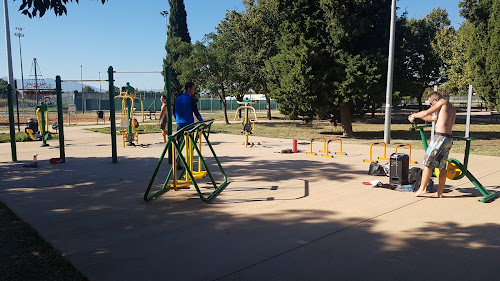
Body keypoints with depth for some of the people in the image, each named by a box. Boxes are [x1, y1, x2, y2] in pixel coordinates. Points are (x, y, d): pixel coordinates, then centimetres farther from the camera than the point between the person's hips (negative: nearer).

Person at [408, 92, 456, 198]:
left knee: (428, 162, -3)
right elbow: (432, 118, 32)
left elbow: (426, 113, -4)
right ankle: (440, 192, 14)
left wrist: (414, 115, 12)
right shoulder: (452, 108, 25)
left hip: (440, 136, -9)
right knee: (442, 166, 11)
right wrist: (418, 116, 32)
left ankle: (422, 188, -2)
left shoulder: (443, 102, 0)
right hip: (449, 138, 9)